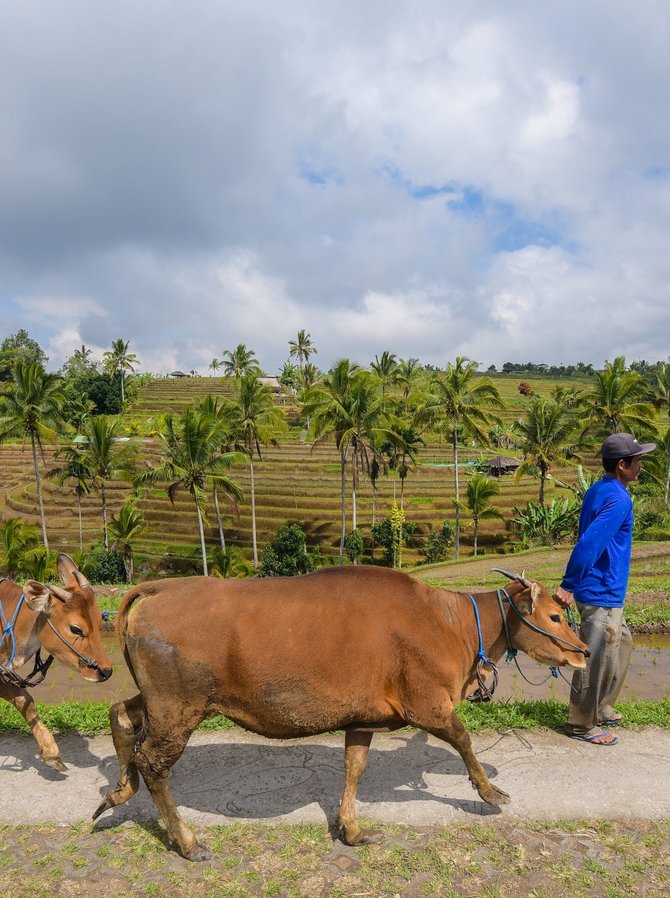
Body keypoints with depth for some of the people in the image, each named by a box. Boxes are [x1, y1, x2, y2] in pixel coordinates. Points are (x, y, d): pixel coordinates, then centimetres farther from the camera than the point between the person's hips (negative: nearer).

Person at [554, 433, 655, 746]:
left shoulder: (598, 490, 8)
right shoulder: (618, 499, -22)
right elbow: (588, 545, -30)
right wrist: (568, 587, -24)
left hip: (606, 592, 10)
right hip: (602, 594, -10)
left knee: (621, 644, 24)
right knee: (597, 660, 2)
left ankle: (600, 709, 36)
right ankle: (581, 723, 17)